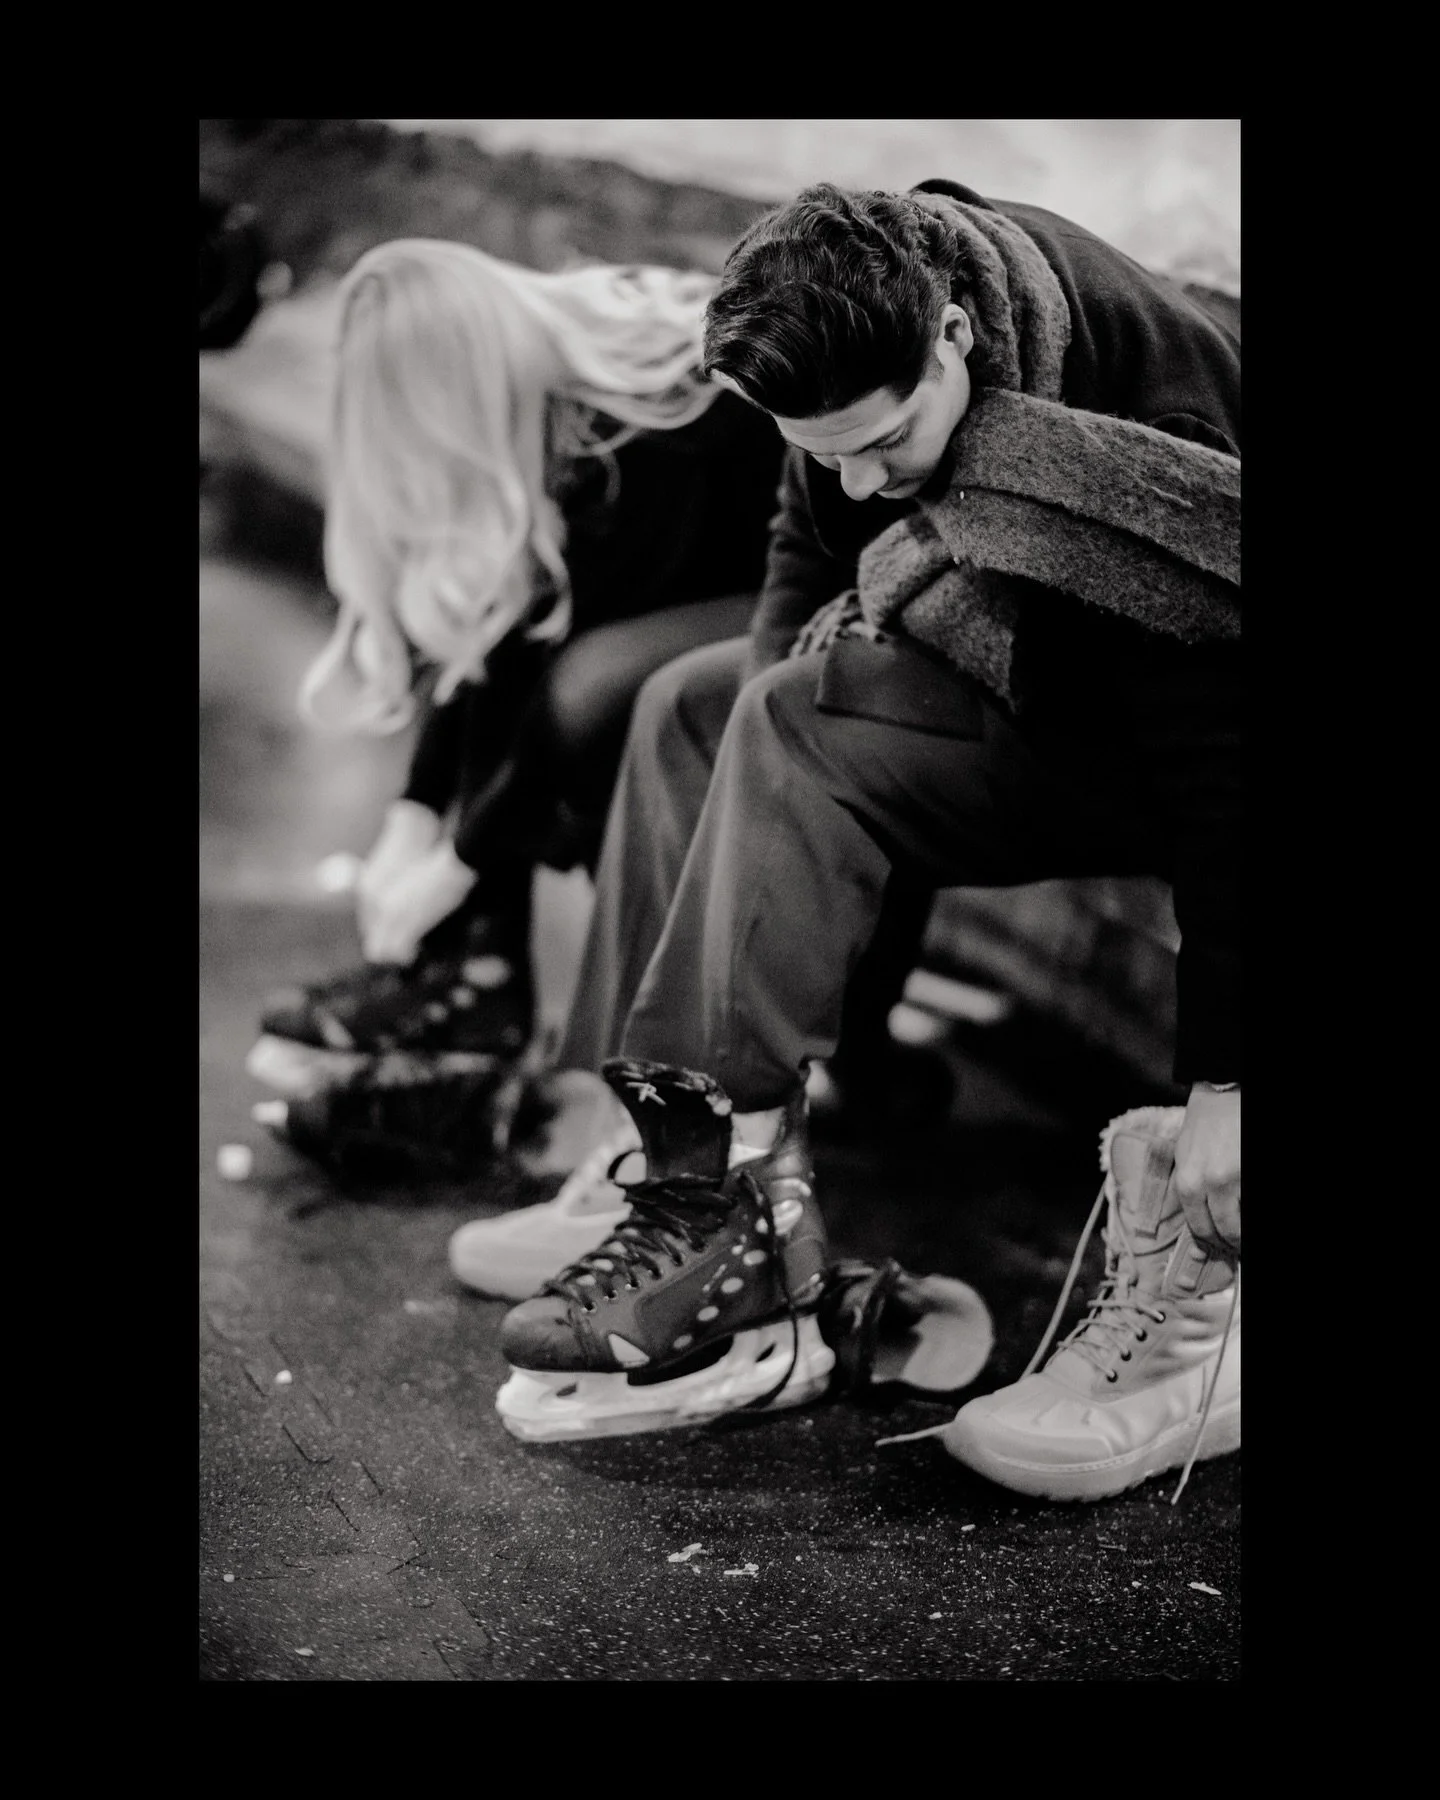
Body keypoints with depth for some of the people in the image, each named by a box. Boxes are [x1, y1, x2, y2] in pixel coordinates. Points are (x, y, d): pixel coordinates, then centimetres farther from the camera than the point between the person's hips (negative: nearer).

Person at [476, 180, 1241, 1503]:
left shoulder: (1160, 422, -30)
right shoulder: (865, 328, -9)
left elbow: (1219, 772, -30)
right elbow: (810, 559, 4)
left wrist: (1222, 1082, -30)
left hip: (1152, 742, -8)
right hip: (1028, 681, 8)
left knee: (802, 733, -27)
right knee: (692, 708, -4)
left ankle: (727, 1206, -23)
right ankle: (705, 1168, -12)